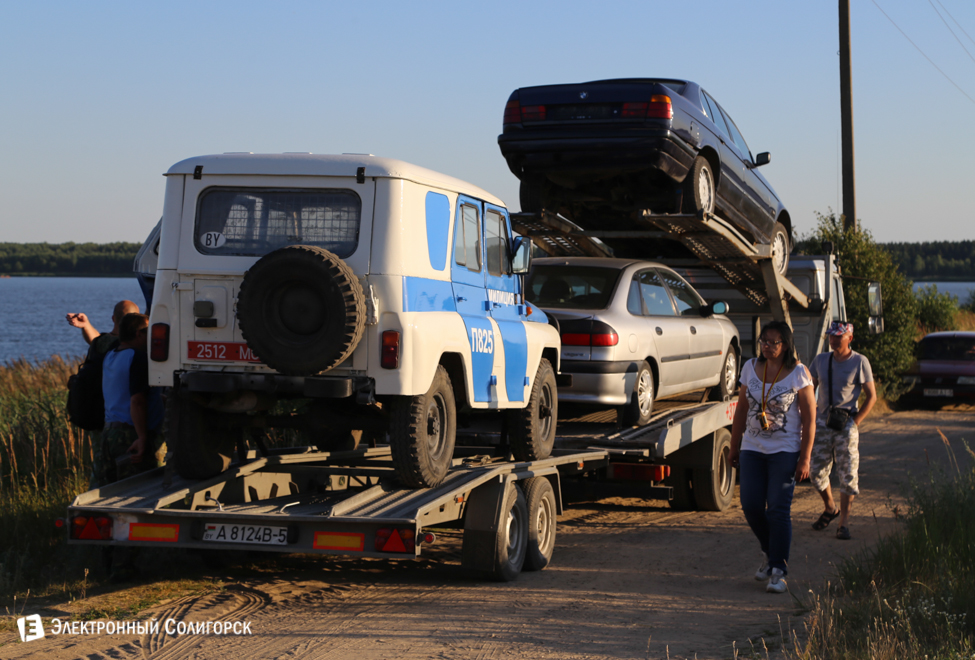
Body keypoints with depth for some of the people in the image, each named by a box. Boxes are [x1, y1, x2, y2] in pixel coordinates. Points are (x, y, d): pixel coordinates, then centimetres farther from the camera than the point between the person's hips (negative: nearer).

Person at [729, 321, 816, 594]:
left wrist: (805, 458, -11)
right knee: (751, 506, -1)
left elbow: (810, 418, -7)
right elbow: (741, 410, 13)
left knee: (778, 509, -7)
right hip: (753, 448, 4)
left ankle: (778, 571, 0)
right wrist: (734, 447, 13)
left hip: (785, 450, -4)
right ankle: (770, 553, 25)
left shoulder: (799, 373, -7)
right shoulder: (751, 368, 5)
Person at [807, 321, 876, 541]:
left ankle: (844, 523, 1)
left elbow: (871, 395, -1)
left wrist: (856, 421, -10)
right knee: (817, 472, 6)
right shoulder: (821, 360, 8)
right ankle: (830, 508, 31)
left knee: (847, 475, -4)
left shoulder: (859, 362, -4)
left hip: (846, 425, -4)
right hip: (822, 422, 4)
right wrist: (811, 415, 6)